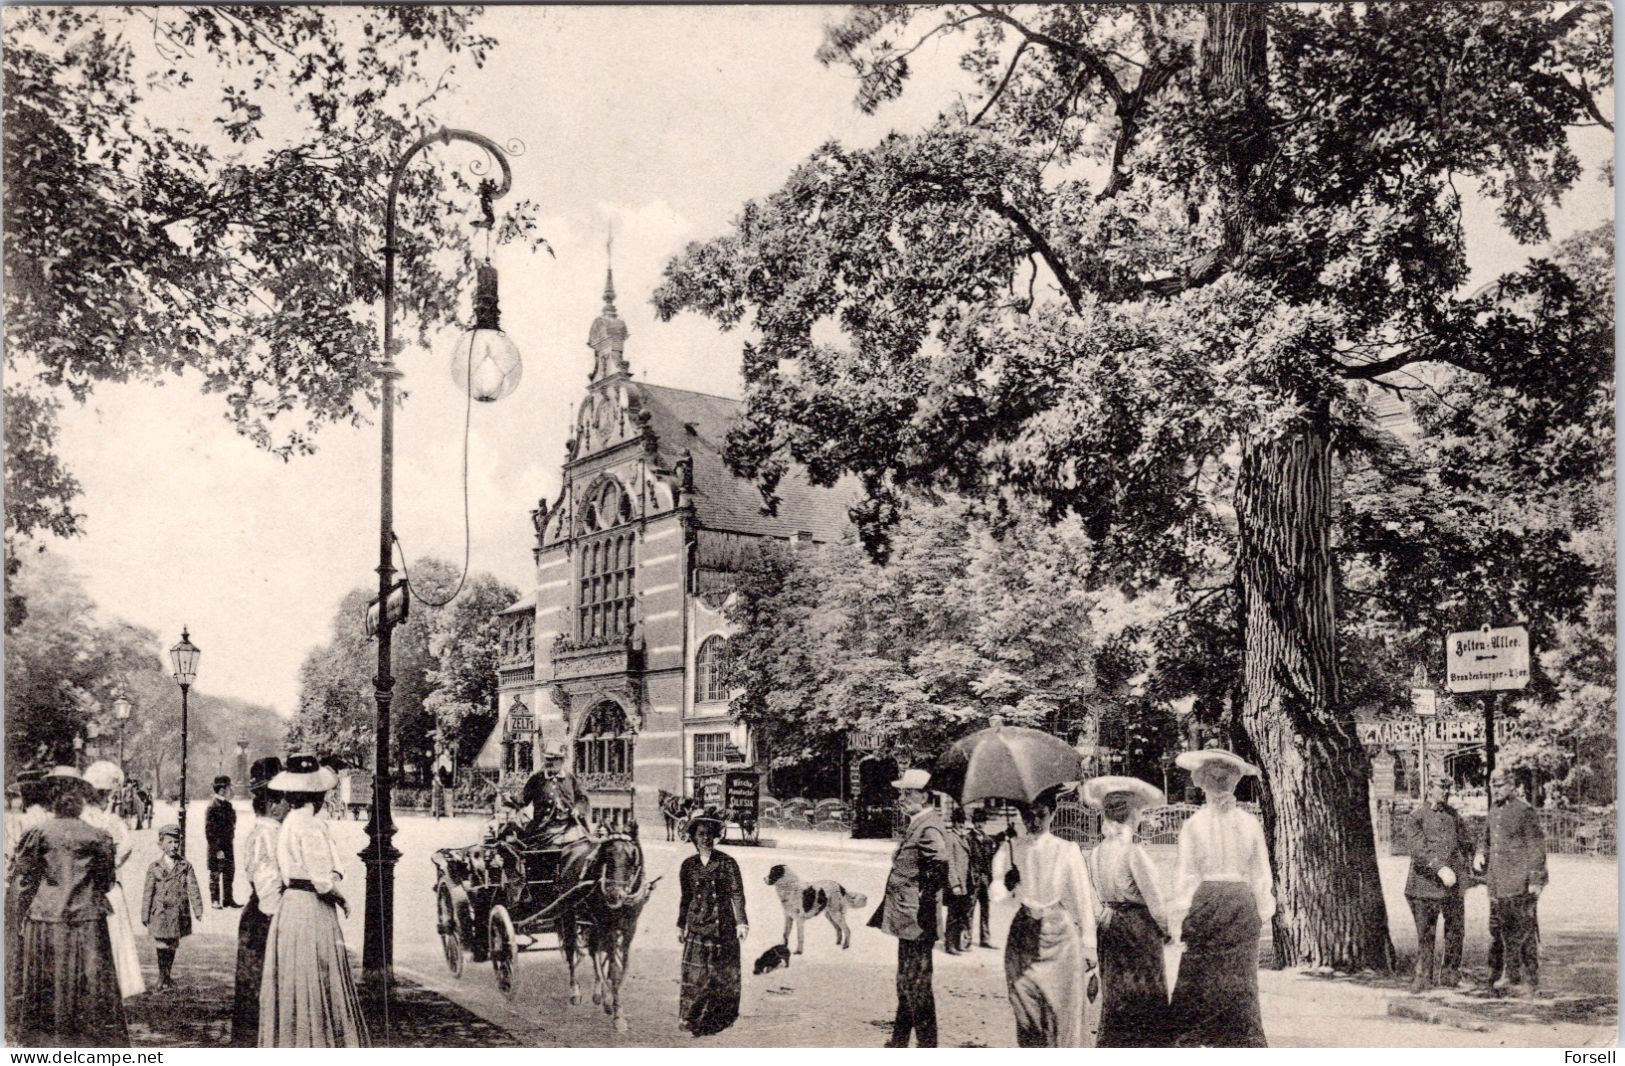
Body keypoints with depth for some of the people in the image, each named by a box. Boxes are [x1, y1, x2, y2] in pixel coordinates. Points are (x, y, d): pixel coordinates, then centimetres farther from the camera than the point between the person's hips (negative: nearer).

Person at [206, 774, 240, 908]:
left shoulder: (227, 805, 9)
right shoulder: (213, 807, -17)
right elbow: (210, 831, -18)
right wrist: (217, 849, -19)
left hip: (228, 845, 8)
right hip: (217, 847, -8)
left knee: (230, 872, 13)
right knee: (215, 873, 3)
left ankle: (227, 899, 23)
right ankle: (215, 900, 13)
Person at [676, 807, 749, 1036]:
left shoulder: (727, 863, -3)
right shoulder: (689, 865, 7)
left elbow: (737, 894, -5)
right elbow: (685, 898, 15)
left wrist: (741, 922, -12)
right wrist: (680, 925, 15)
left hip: (723, 926, -2)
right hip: (697, 926, 2)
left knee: (724, 974, 2)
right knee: (695, 973, -2)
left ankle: (720, 1018, 13)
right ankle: (690, 1017, 7)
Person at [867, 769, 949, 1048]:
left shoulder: (929, 828, -17)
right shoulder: (917, 825, 14)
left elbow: (940, 866, -32)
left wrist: (924, 903, -22)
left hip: (916, 921, -10)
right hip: (907, 920, 10)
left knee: (916, 985, -3)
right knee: (906, 983, 18)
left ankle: (927, 1047, 5)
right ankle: (899, 1042, 28)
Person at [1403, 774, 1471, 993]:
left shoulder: (1453, 815, 14)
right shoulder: (1416, 817, -3)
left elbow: (1464, 843, 25)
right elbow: (1418, 848, -16)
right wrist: (1440, 868, -28)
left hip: (1453, 884, 5)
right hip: (1425, 884, -5)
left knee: (1456, 932, 6)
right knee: (1425, 935, -1)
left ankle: (1450, 975, 19)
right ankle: (1421, 978, 8)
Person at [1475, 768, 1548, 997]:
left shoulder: (1525, 811, -10)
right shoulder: (1494, 812, 13)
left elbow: (1537, 847, -11)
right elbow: (1486, 836, 28)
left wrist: (1536, 880, -14)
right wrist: (1479, 852, 7)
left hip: (1520, 884, -8)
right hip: (1498, 884, 8)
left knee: (1524, 932, -5)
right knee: (1500, 930, 12)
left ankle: (1532, 983, 2)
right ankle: (1512, 978, 22)